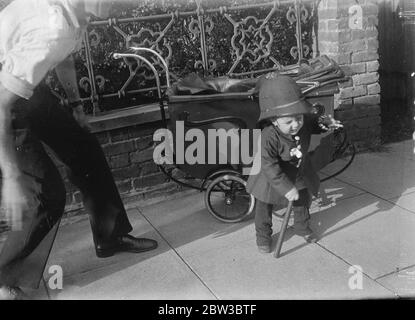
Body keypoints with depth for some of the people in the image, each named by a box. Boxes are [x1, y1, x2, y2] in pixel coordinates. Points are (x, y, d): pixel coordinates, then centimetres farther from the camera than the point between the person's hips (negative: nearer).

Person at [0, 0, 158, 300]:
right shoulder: (52, 29, -36)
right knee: (48, 195, -9)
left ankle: (111, 236, 28)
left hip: (25, 84, 9)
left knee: (86, 150, 11)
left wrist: (76, 105, 21)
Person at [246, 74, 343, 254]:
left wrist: (326, 123, -19)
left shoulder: (305, 121, -24)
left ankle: (302, 226, 48)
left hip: (300, 172, 5)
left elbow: (314, 123, 3)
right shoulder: (268, 137, -40)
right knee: (264, 207, 8)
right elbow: (270, 167, -34)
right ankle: (263, 236, 32)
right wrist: (287, 188, -34)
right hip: (270, 177, -5)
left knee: (304, 199, 21)